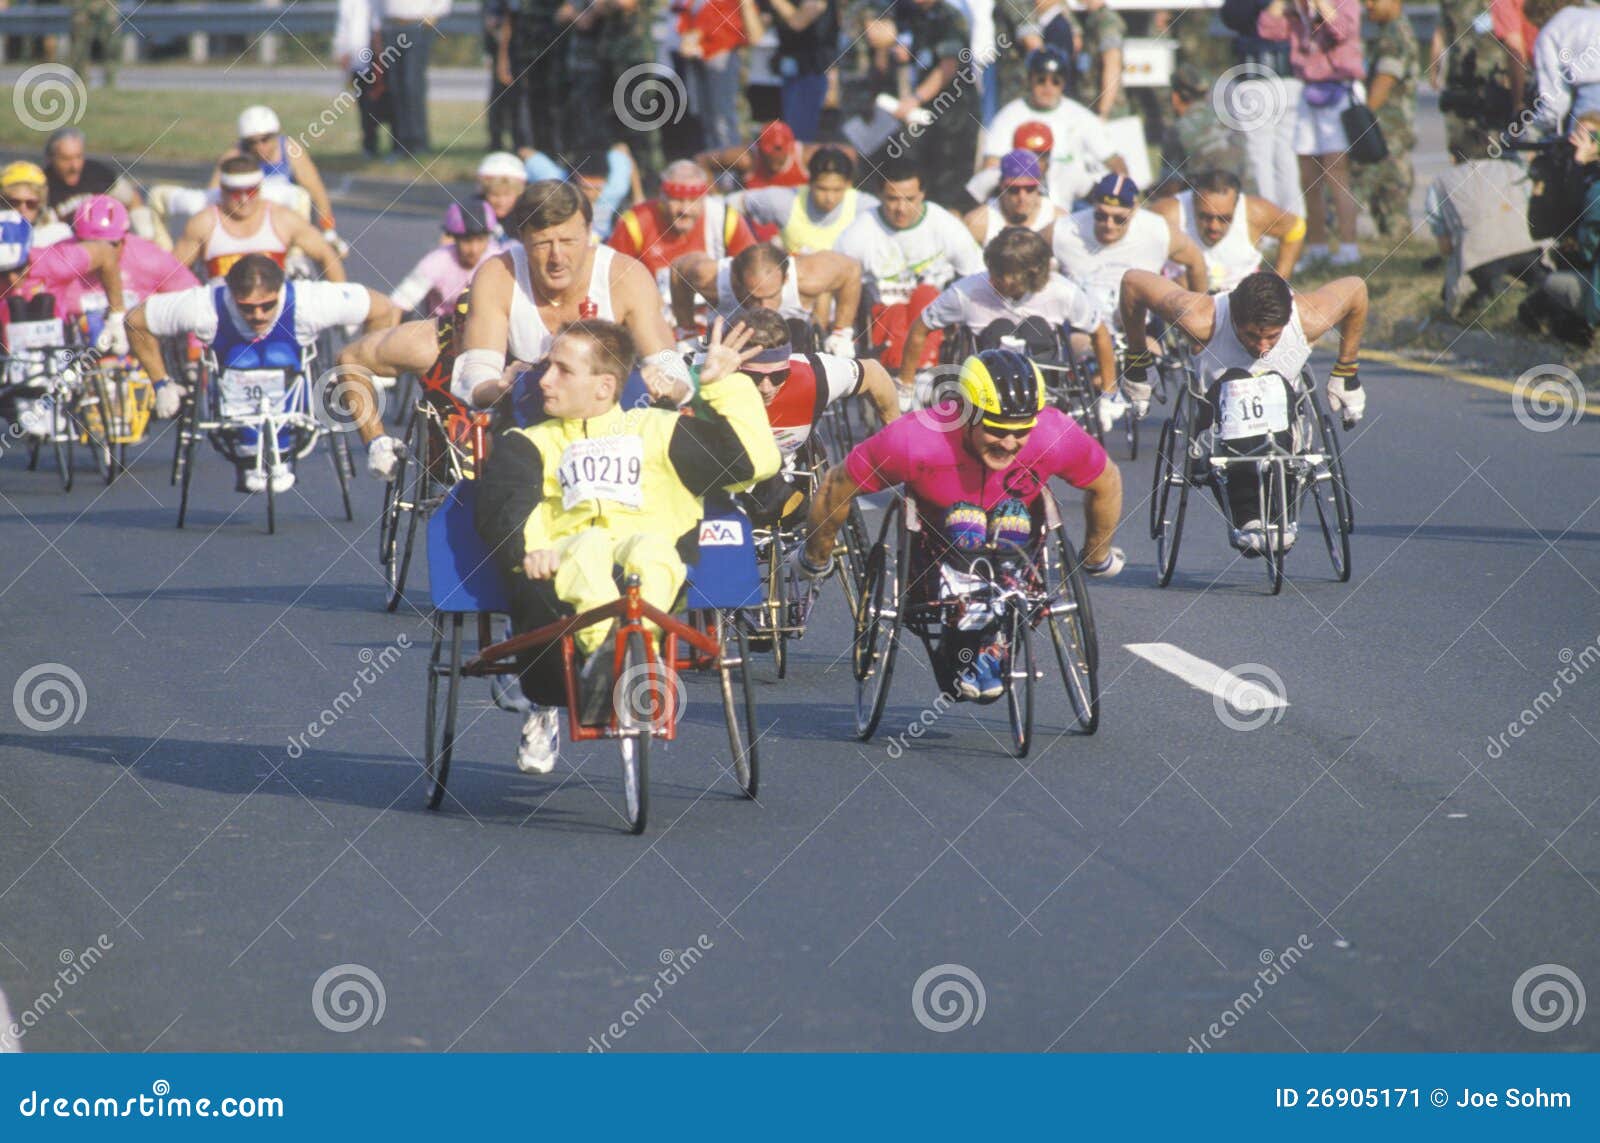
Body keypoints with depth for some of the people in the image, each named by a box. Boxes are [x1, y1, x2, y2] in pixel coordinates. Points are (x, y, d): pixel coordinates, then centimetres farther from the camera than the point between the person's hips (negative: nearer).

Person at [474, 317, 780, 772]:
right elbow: (502, 504, 4)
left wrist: (723, 385, 19)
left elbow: (755, 459, 19)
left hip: (652, 560, 0)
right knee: (588, 548, -37)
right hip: (565, 564, 0)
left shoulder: (656, 431, 28)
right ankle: (610, 648, -53)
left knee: (651, 548, -38)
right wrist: (527, 547, -18)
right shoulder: (531, 444, 28)